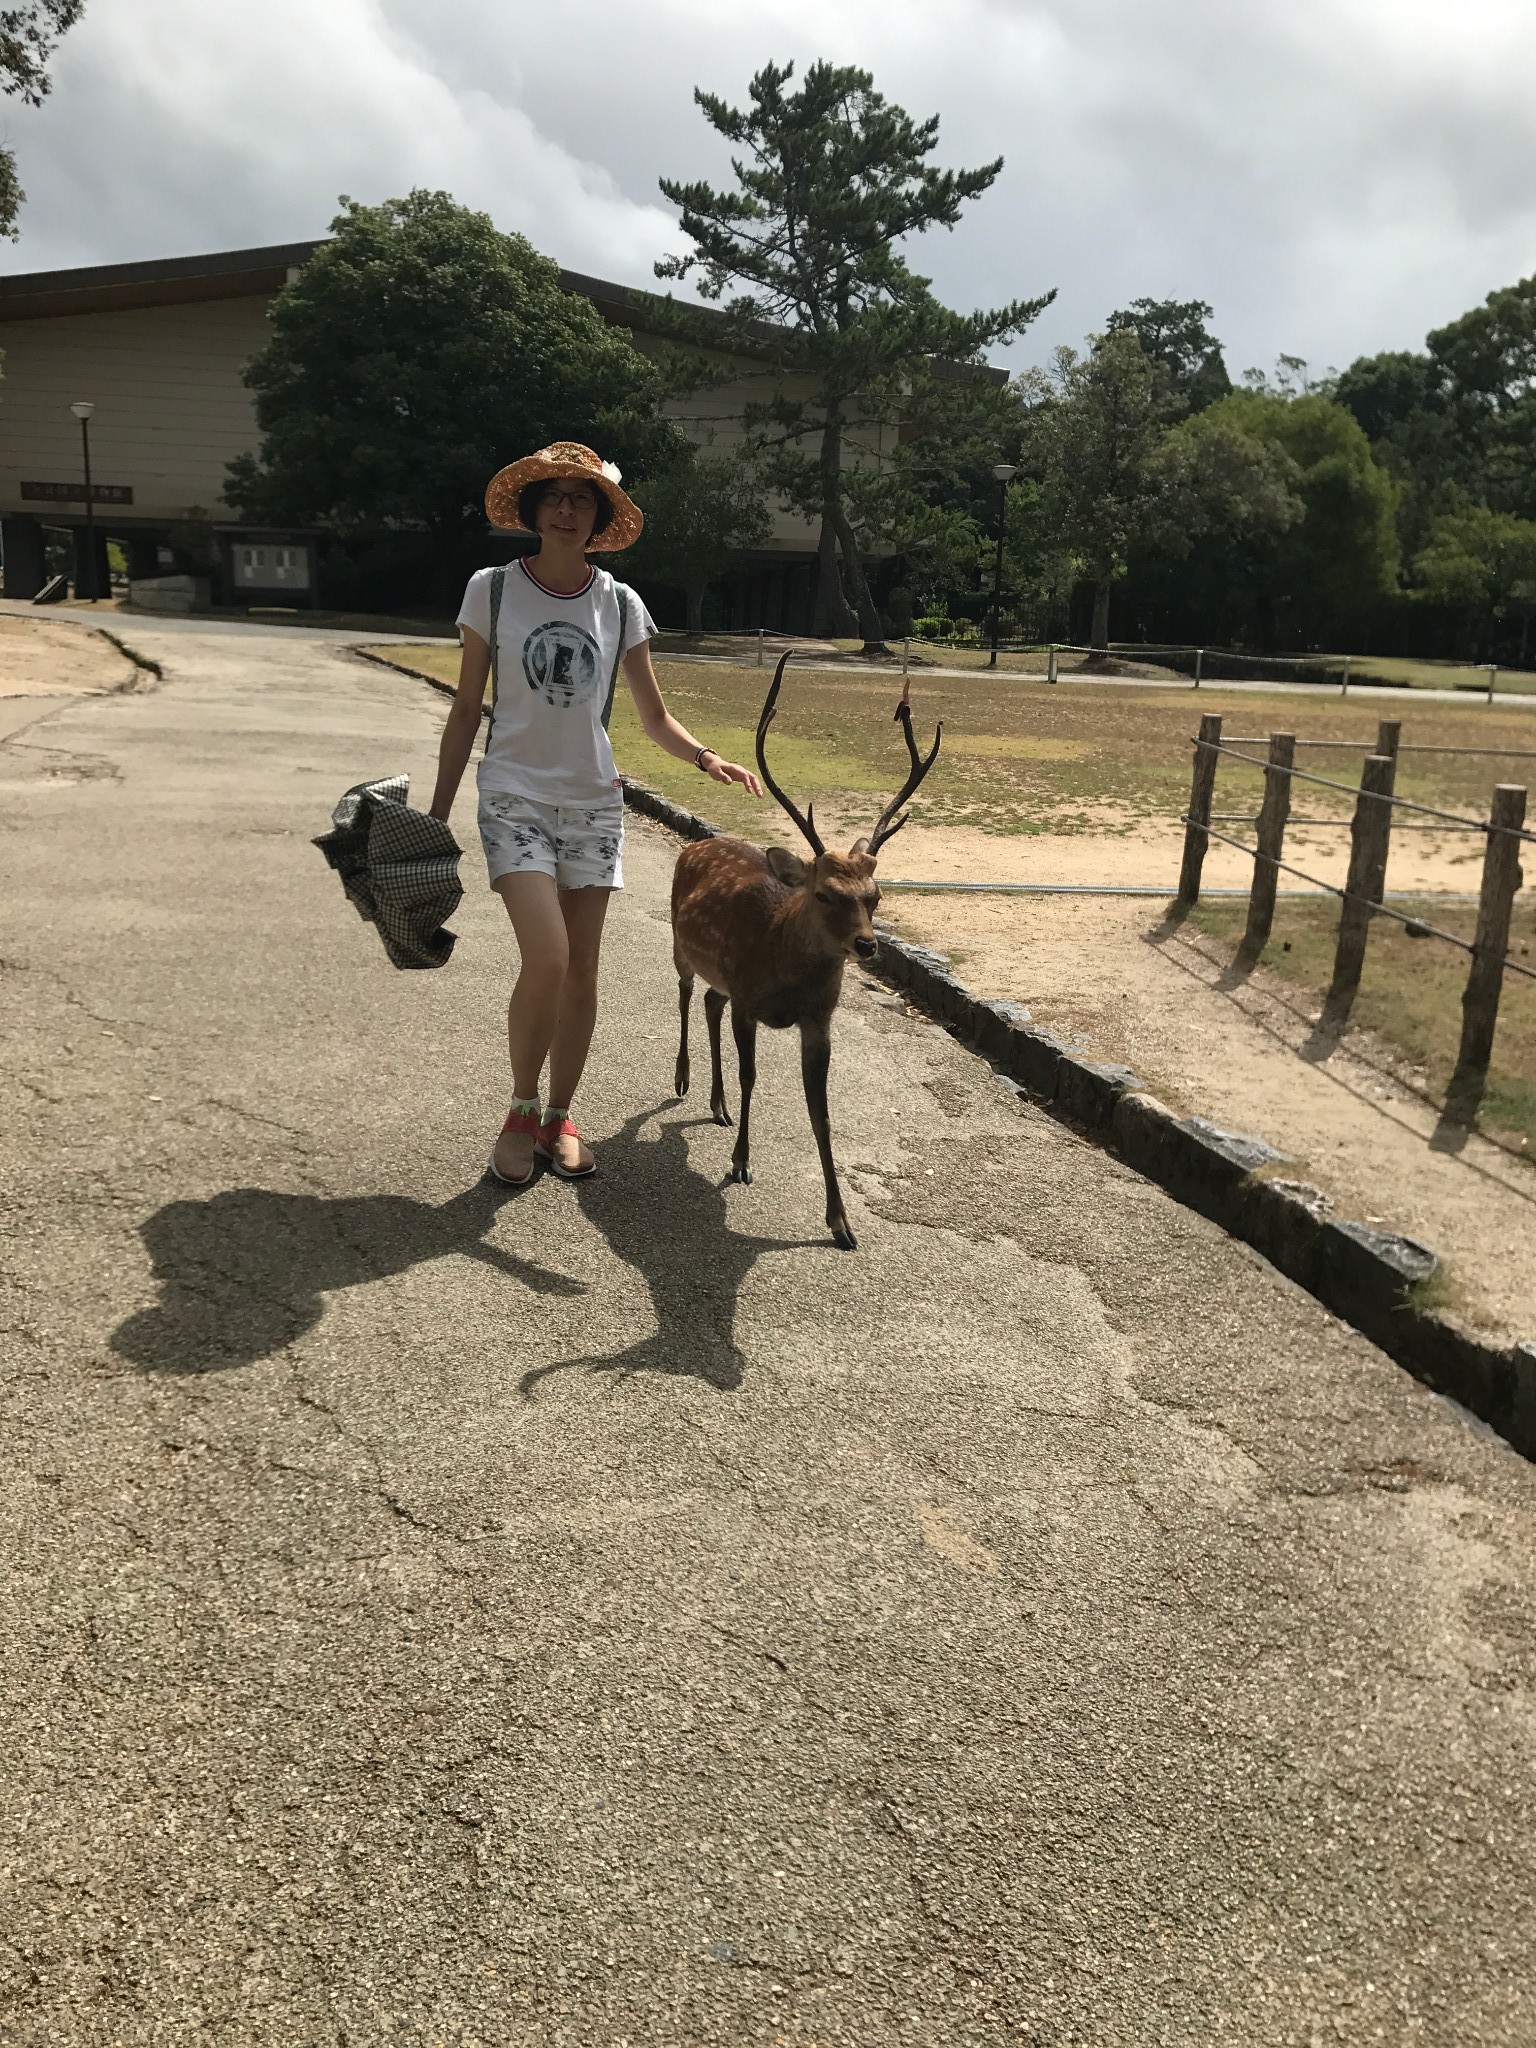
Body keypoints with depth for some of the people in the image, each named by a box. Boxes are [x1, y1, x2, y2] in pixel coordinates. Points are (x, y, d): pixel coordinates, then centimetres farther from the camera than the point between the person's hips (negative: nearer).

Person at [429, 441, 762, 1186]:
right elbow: (466, 710, 3)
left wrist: (705, 757, -14)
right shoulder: (493, 589, -3)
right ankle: (522, 1109, 5)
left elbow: (654, 718, 6)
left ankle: (559, 1117, 23)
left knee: (581, 970, 5)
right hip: (515, 798, -3)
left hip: (593, 803, 3)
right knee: (546, 958, -18)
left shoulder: (620, 604, 2)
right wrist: (438, 810, 1)